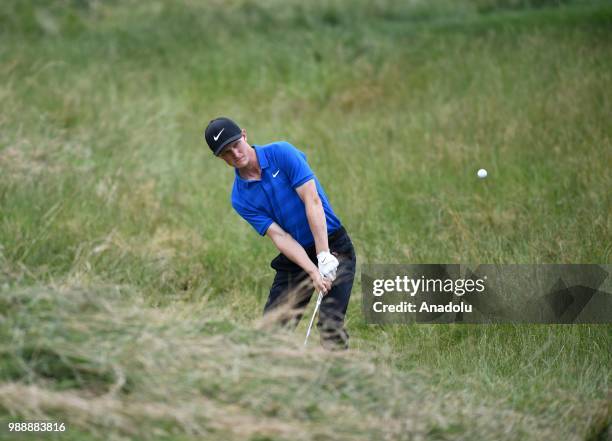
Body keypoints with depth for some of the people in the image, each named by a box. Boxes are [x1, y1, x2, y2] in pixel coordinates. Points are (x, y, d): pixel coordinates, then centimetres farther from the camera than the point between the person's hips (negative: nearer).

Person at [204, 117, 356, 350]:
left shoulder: (282, 153, -12)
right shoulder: (240, 198, -2)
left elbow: (312, 201, -18)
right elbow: (279, 236, -10)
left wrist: (324, 256, -25)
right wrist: (313, 271, -24)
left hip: (332, 246, -4)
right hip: (294, 258, 4)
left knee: (330, 322, -20)